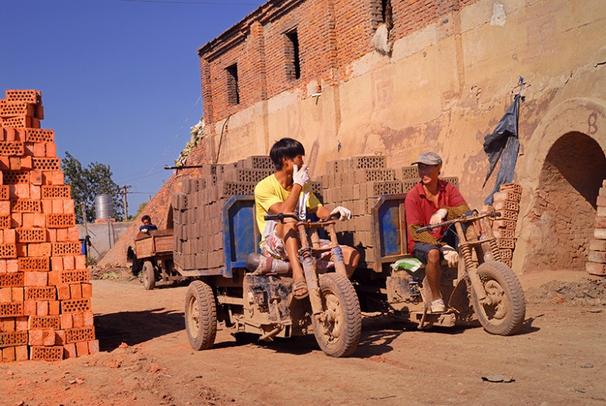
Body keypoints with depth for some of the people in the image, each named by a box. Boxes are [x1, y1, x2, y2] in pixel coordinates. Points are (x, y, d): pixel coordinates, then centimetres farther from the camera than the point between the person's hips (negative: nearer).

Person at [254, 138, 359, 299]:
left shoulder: (303, 184, 13)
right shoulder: (264, 187, -9)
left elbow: (318, 209, 8)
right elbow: (284, 212, -23)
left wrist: (333, 212, -13)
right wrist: (297, 185, -16)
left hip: (302, 243, 6)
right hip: (275, 243, -6)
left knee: (352, 254, -11)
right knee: (289, 220, -39)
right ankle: (297, 274, -48)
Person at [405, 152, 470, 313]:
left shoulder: (448, 189, -2)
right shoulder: (413, 196, -13)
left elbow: (465, 211, -18)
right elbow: (415, 231, -21)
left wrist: (444, 211, -39)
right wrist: (444, 248, -32)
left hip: (445, 238, 4)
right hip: (421, 243, -3)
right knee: (433, 253, -38)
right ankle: (436, 300, -19)